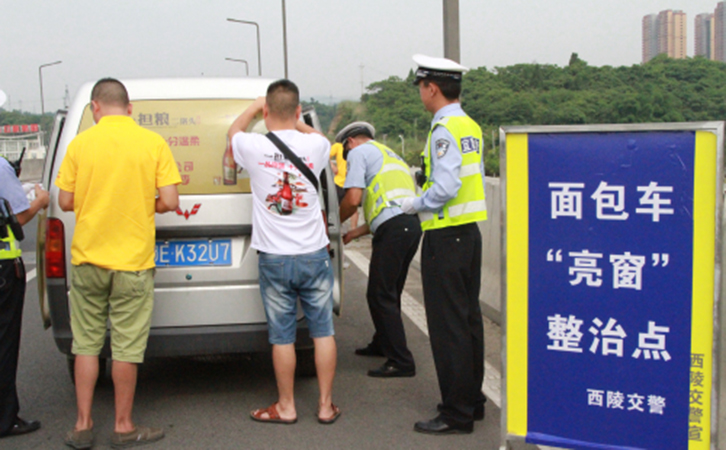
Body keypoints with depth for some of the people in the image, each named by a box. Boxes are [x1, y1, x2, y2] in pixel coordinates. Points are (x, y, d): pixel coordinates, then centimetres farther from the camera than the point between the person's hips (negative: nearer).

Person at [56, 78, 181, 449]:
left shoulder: (81, 143, -2)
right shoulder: (153, 143, -5)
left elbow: (65, 201, 0)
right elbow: (169, 201, -8)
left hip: (88, 258, 2)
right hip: (132, 259, -1)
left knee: (86, 344, 13)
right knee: (126, 348, 6)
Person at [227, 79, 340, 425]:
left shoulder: (254, 147, -9)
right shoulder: (315, 145, -5)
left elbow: (233, 131, 17)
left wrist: (256, 106, 29)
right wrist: (293, 121, 27)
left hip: (274, 258, -1)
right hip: (314, 254, 1)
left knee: (282, 336, 6)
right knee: (323, 331, 10)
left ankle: (286, 407, 18)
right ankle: (326, 406, 17)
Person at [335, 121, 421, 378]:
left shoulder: (359, 152, 7)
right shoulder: (389, 154, 34)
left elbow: (353, 199, -6)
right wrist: (355, 233, 30)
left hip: (394, 228, -9)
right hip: (413, 223, 9)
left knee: (380, 296, -5)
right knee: (390, 293, 21)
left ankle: (400, 361, -6)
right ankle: (383, 344, 36)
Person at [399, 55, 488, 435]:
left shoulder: (444, 130, -16)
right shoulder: (471, 127, 12)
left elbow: (446, 187, -25)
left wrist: (416, 204, -9)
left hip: (445, 236, -10)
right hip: (469, 232, 10)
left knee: (448, 326, -3)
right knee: (469, 319, 16)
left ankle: (456, 413, 4)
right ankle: (472, 400, 26)